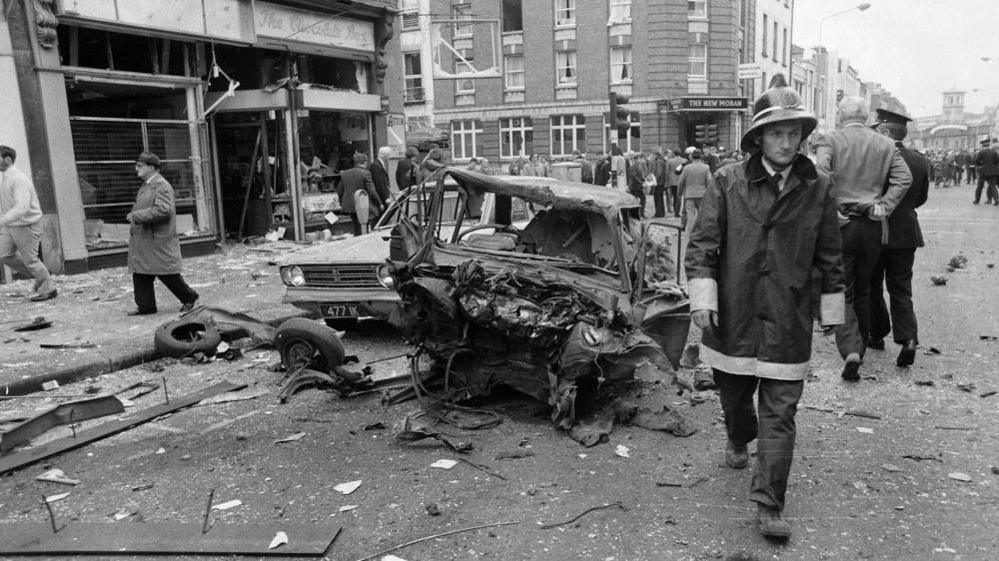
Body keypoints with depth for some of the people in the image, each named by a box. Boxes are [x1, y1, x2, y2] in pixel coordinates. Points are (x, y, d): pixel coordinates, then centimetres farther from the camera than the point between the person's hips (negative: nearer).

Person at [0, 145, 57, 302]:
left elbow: (22, 208, -35)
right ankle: (42, 272, 20)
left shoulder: (19, 179, -25)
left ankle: (47, 290, 19)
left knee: (29, 259, 2)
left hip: (27, 227, -8)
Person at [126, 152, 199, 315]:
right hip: (142, 240, 10)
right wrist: (134, 215, 13)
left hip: (158, 240, -10)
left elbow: (164, 210, -26)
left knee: (166, 273, -2)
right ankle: (146, 306, 13)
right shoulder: (146, 185, 17)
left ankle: (189, 297, 15)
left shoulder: (162, 186, -14)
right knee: (140, 273, 7)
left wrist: (138, 216, -23)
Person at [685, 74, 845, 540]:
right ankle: (739, 440, 51)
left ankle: (768, 506, 7)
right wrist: (702, 297, -10)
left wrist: (833, 312, 11)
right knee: (733, 395, 19)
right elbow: (702, 242, -3)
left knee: (779, 415, 0)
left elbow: (829, 257, 8)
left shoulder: (818, 189, 2)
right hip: (733, 314, 0)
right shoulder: (727, 182, -3)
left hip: (788, 320, 0)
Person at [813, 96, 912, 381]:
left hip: (840, 225, -3)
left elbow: (819, 174, -20)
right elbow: (904, 178, -2)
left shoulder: (829, 139, -3)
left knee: (841, 293, 2)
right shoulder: (886, 144, 8)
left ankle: (850, 350, -14)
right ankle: (860, 348, 27)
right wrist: (882, 207, -3)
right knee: (863, 291, 18)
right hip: (872, 227, 3)